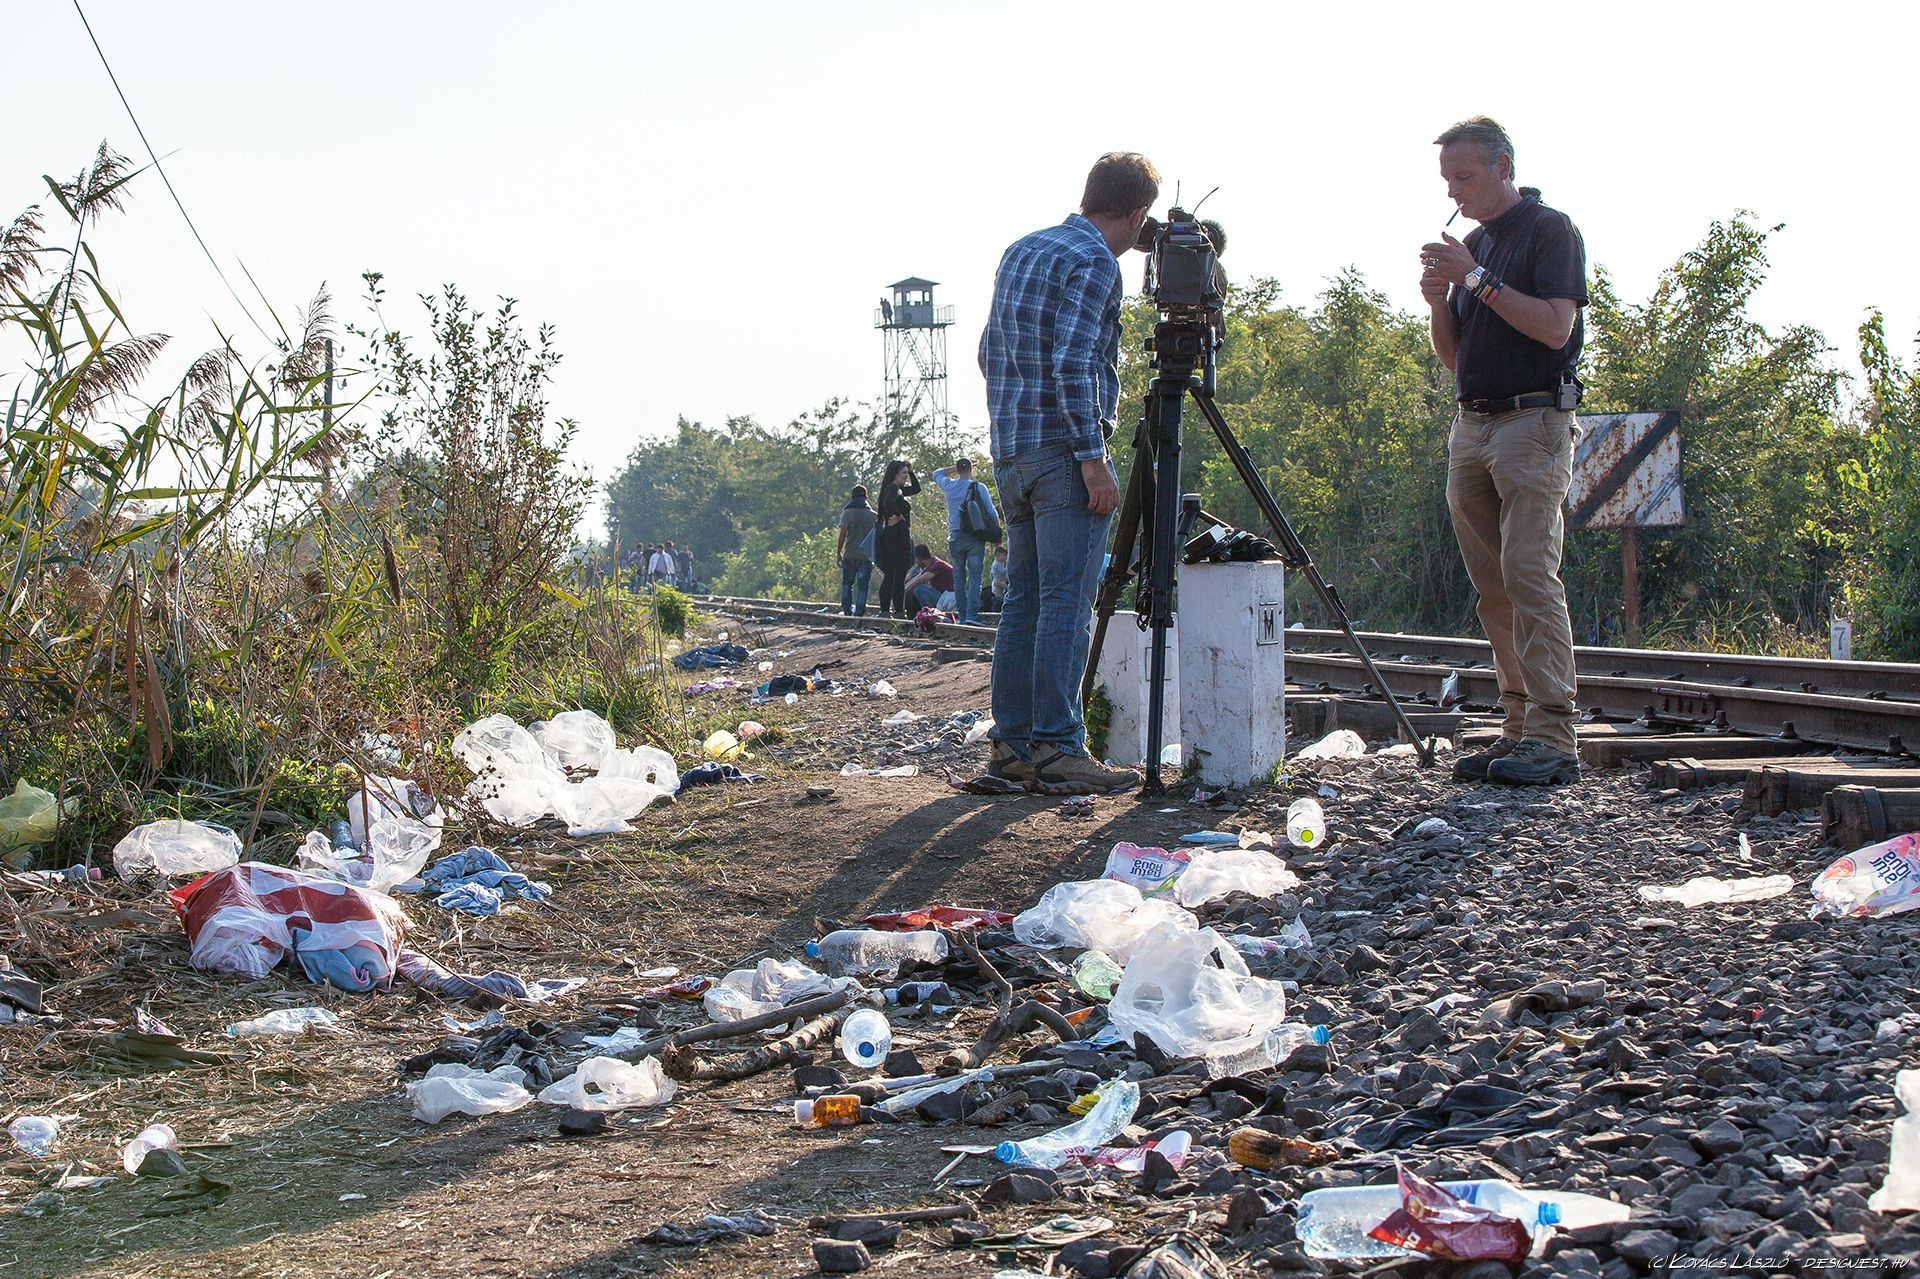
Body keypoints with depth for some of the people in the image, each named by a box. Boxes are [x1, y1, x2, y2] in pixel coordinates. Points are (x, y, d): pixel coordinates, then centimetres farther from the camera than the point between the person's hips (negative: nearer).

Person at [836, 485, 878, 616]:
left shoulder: (847, 513, -3)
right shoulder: (873, 515, 6)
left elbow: (843, 534, -11)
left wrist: (838, 553, -5)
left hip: (850, 554, -2)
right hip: (867, 555, 2)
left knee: (847, 583, 13)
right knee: (862, 585, 4)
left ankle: (847, 610, 6)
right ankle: (859, 613, -2)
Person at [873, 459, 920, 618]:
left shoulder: (898, 489, 18)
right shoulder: (892, 488, -11)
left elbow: (916, 488, 31)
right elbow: (889, 503, -33)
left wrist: (911, 471, 18)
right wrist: (898, 516, -18)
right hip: (897, 537, -10)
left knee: (889, 576, 10)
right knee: (899, 576, -9)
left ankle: (884, 611, 11)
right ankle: (899, 611, -10)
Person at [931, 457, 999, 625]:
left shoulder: (949, 486, 4)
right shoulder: (979, 488, -4)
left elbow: (937, 474, 27)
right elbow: (992, 513, -4)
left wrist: (955, 468, 21)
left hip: (955, 537, 3)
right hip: (975, 538, -3)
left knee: (959, 576, 9)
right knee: (975, 576, -4)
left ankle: (962, 614, 6)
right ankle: (972, 613, -17)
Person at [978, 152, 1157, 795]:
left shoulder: (1019, 251, 17)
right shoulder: (1094, 261, -10)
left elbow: (991, 350, 23)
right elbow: (1073, 364, -19)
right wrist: (1093, 459, -19)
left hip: (1011, 450, 9)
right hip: (1063, 451, -9)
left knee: (1023, 599, 10)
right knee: (1067, 603, -8)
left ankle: (1012, 743, 11)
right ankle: (1056, 749, -10)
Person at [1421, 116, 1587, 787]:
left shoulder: (1550, 230, -3)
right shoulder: (1471, 244, 19)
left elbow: (1555, 325, -16)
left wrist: (1477, 279, -16)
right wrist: (1438, 299, 1)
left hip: (1533, 422, -8)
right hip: (1471, 427, 8)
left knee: (1529, 571, -16)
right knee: (1492, 584, 4)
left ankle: (1554, 737, -18)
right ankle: (1519, 729, 7)